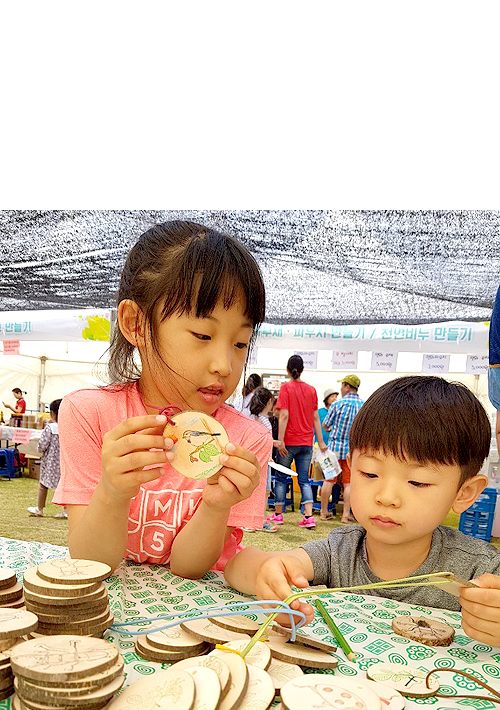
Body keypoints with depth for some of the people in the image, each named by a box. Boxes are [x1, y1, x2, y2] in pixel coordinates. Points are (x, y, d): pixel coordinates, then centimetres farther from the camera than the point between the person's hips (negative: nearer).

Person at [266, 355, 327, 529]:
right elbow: (315, 418, 7)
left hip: (290, 441, -4)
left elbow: (284, 415, -14)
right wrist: (321, 441, 11)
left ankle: (278, 514, 16)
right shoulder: (311, 390, 6)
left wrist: (280, 440, -14)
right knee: (304, 480, 7)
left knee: (281, 478, 10)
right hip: (306, 442, 4)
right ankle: (309, 516, -3)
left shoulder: (286, 387, -7)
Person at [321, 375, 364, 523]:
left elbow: (325, 425, 0)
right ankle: (345, 515, 7)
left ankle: (324, 511, 17)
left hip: (335, 446, -2)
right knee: (348, 483, 6)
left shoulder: (338, 404, -10)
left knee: (329, 480, 8)